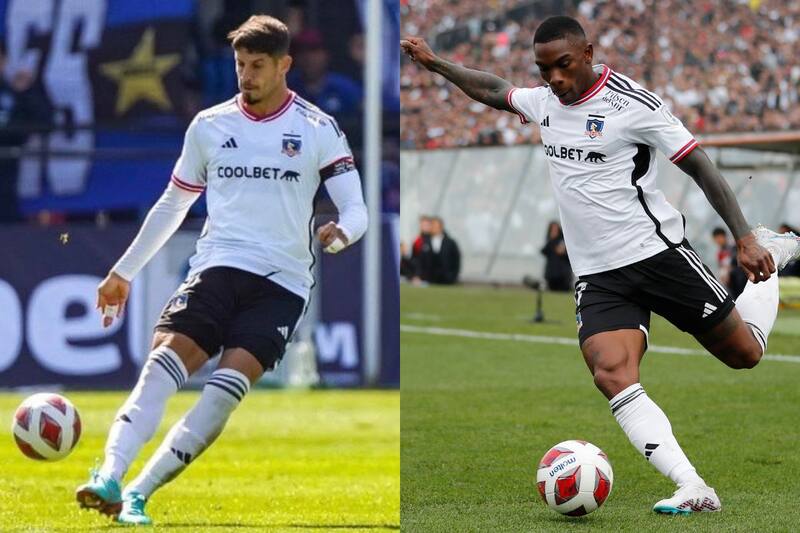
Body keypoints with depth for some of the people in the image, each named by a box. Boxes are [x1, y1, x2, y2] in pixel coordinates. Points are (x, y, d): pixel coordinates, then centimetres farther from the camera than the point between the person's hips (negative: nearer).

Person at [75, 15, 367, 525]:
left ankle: (139, 494, -23)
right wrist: (124, 271, 24)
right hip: (217, 266, 2)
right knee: (164, 362, -22)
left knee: (230, 384, -22)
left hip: (282, 282, -2)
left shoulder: (319, 131, 3)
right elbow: (172, 206, 23)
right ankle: (109, 478, -35)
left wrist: (342, 233, -24)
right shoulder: (209, 125, 12)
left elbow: (356, 211, 0)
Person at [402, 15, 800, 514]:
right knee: (612, 375, -22)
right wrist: (435, 63, 29)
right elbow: (494, 89, 29)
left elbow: (700, 166, -10)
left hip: (658, 253, -4)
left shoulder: (635, 104, -12)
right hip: (597, 277, 5)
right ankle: (693, 490, -28)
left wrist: (745, 238, -14)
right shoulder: (544, 102, 8)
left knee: (745, 353, 6)